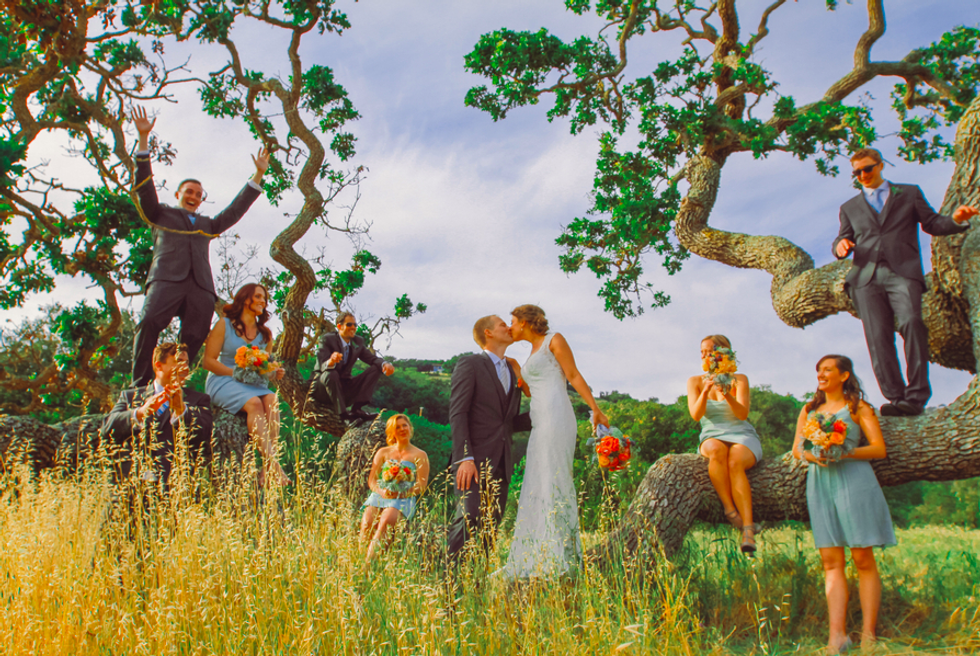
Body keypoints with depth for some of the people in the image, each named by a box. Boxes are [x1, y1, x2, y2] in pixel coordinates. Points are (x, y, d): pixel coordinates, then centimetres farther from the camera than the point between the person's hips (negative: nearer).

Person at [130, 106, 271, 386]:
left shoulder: (208, 225, 34)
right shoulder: (162, 214, 26)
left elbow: (237, 208, 32)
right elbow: (144, 185, 16)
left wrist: (258, 175, 30)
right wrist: (143, 140, 9)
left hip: (200, 285, 4)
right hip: (167, 277, -3)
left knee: (194, 337, -15)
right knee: (149, 323, -25)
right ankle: (140, 386, -23)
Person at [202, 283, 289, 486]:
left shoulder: (265, 333, 16)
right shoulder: (224, 325, 3)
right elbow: (208, 361, -3)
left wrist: (274, 373, -5)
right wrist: (236, 372, -17)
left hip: (254, 384, 4)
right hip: (222, 381, -4)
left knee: (272, 400, -31)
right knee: (254, 403, -35)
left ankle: (268, 469, -42)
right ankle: (272, 464, -45)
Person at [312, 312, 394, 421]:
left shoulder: (358, 341, 5)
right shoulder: (328, 339, -12)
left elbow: (372, 358, 0)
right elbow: (323, 366, -23)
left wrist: (384, 364, -25)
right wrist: (331, 362, -49)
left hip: (344, 386, 6)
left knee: (375, 369, -9)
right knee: (331, 374, -38)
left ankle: (357, 408, -24)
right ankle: (343, 414, -37)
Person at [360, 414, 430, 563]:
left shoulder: (420, 455, 13)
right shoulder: (383, 453, 21)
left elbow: (421, 486, 4)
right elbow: (371, 480, 14)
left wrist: (401, 493, -14)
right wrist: (382, 491, -9)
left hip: (404, 499, -3)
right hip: (379, 496, 3)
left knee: (387, 520, -35)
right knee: (367, 522, -30)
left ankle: (369, 560, -40)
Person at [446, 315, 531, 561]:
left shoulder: (512, 372, 22)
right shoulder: (469, 364, 0)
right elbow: (457, 414, -9)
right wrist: (465, 458, -20)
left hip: (501, 462, 7)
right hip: (474, 459, -6)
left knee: (492, 526, 4)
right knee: (468, 517, -16)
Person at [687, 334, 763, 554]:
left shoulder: (740, 379, 3)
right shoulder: (695, 381, 8)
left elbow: (743, 414, -11)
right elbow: (696, 415, -7)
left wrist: (727, 395, -29)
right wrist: (705, 392, -24)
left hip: (743, 437, -1)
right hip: (712, 437, 1)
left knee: (735, 461, -36)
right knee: (717, 450, -37)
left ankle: (748, 530, -41)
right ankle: (729, 510, -35)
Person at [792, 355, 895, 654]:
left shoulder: (858, 407, 8)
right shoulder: (809, 410, 21)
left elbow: (879, 448, 0)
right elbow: (796, 448, 14)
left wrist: (846, 453, -15)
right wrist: (810, 455, -8)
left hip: (853, 479, -4)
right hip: (820, 482, 4)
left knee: (863, 558, -4)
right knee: (831, 561, -3)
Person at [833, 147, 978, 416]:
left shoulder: (909, 193, 22)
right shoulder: (850, 207, 26)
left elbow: (932, 223, 17)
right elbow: (842, 241, 19)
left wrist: (956, 220, -5)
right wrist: (841, 245, -6)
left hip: (902, 271, -2)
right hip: (866, 277, 2)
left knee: (911, 322, -25)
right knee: (878, 339, -9)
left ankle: (916, 396, -24)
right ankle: (896, 399, -7)